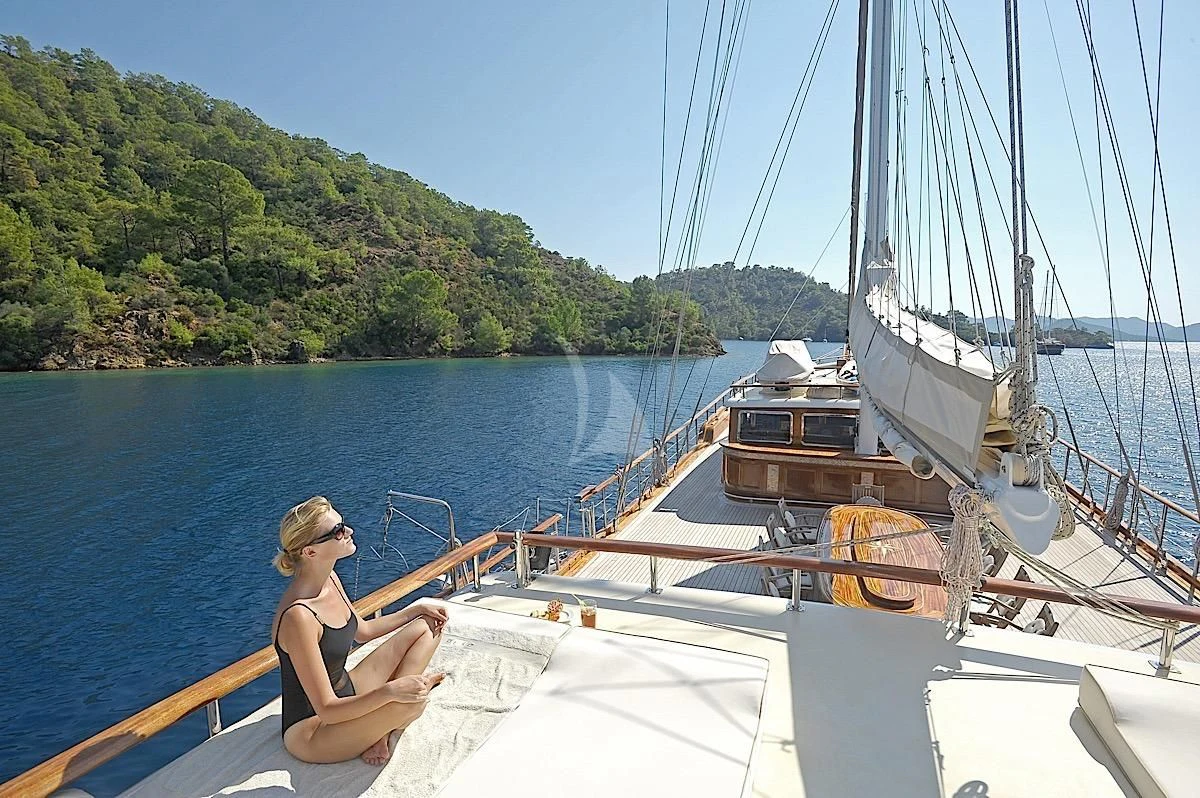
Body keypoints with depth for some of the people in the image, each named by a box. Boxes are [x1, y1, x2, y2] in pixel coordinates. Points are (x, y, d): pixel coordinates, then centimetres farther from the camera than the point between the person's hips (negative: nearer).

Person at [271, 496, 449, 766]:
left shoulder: (330, 579, -4)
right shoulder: (298, 616, -31)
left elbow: (362, 630, 15)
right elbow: (327, 710, -29)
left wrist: (414, 611, 7)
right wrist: (389, 691, -40)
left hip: (346, 691, 9)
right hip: (310, 732, -9)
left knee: (426, 628, 7)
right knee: (413, 701, -34)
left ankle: (381, 731, -2)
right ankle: (388, 726, 3)